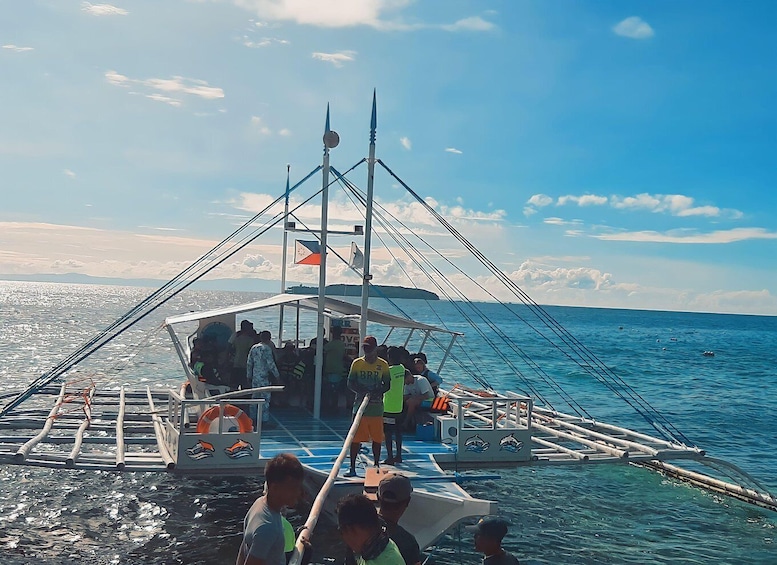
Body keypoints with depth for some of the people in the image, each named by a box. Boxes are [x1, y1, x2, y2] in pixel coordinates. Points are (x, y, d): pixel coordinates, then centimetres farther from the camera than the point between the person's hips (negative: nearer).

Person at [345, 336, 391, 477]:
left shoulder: (383, 365, 2)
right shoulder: (357, 363, 3)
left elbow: (387, 385, 4)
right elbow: (350, 383, 2)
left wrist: (376, 392, -16)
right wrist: (363, 391, -16)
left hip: (376, 407, 0)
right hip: (360, 405, 0)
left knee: (377, 438, 6)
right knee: (356, 438, 0)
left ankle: (376, 466, 19)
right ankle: (352, 468, 7)